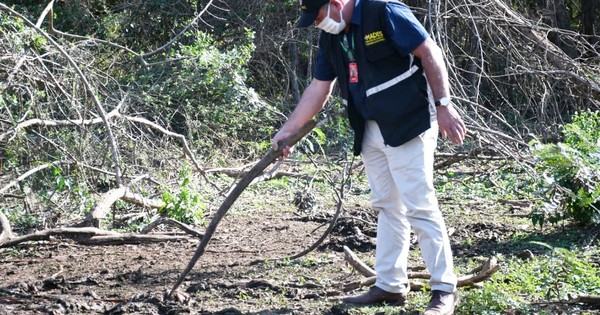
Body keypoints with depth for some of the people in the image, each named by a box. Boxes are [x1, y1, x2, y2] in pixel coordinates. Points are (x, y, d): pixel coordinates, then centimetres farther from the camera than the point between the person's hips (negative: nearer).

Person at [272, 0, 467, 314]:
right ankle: (390, 286, 18)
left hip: (408, 126, -8)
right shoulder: (330, 37, 11)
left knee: (419, 206, -8)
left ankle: (444, 289, -2)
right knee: (387, 208, 12)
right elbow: (318, 88, 17)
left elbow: (429, 52, -14)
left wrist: (444, 106, -17)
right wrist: (287, 130, 16)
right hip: (371, 132, 8)